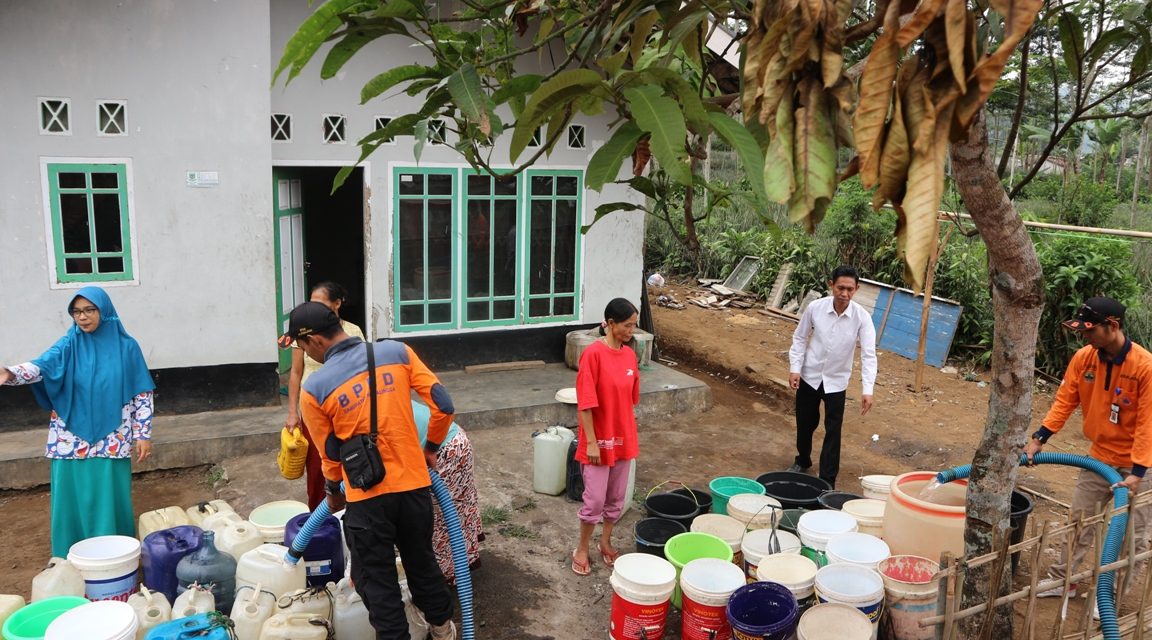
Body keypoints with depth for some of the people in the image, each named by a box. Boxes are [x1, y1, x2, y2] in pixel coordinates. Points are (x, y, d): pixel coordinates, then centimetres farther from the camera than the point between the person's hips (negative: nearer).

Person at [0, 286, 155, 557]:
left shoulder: (125, 347, 0)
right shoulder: (68, 346, 1)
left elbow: (142, 393, 2)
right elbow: (40, 366, -17)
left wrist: (143, 434, -1)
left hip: (112, 441, -1)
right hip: (72, 441, 1)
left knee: (110, 502, 4)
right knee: (73, 502, 5)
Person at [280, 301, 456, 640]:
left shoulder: (315, 389, -11)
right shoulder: (396, 351, -6)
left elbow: (331, 455, 1)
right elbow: (443, 404, -4)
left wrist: (333, 493, 21)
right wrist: (431, 447, 13)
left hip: (367, 497, -4)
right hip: (414, 484, 4)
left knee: (376, 580, 14)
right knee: (421, 560, 25)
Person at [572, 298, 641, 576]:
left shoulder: (630, 355, 3)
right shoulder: (593, 354, -19)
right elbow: (585, 403, -18)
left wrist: (630, 436, 14)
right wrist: (591, 442, -18)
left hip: (623, 439, 6)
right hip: (599, 440, -6)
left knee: (616, 498, 17)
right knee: (595, 500, 4)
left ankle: (606, 542, 35)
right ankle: (582, 549, 22)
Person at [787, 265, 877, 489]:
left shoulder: (862, 317, -17)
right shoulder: (815, 308, -15)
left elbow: (868, 354, -19)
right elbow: (800, 338, -1)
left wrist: (867, 390, -28)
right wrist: (794, 368, -9)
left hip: (836, 381, -1)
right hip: (809, 376, 1)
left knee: (833, 431, 0)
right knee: (805, 423, 16)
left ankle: (828, 480, 10)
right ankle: (802, 461, 41)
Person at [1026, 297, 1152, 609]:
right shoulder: (1083, 358, -8)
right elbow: (1065, 401, -2)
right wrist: (1039, 438, -9)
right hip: (1099, 457, 5)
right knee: (1078, 521, 14)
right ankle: (1063, 580, 28)